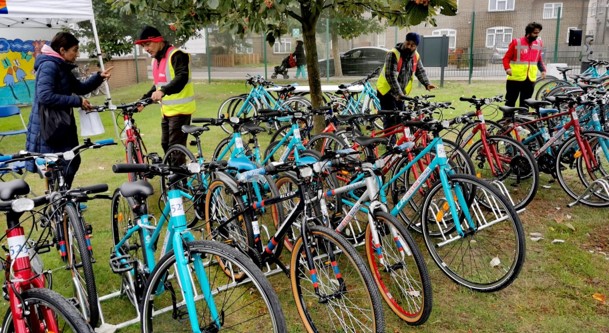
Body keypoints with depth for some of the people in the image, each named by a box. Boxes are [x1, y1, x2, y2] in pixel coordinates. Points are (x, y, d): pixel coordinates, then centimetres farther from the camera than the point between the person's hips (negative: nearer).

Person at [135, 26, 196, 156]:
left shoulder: (175, 55, -14)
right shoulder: (156, 60, 15)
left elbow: (182, 78, -30)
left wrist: (163, 91, -44)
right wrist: (143, 99, 12)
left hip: (180, 109, -9)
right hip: (167, 110, 10)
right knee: (166, 145, 15)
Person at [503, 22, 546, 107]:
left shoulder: (539, 43, 8)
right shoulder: (516, 42, -6)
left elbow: (539, 59, 19)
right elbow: (506, 58, -4)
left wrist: (543, 69, 3)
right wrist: (507, 68, -22)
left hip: (530, 80, 4)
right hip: (515, 79, -4)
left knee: (525, 104, 10)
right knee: (510, 102, 2)